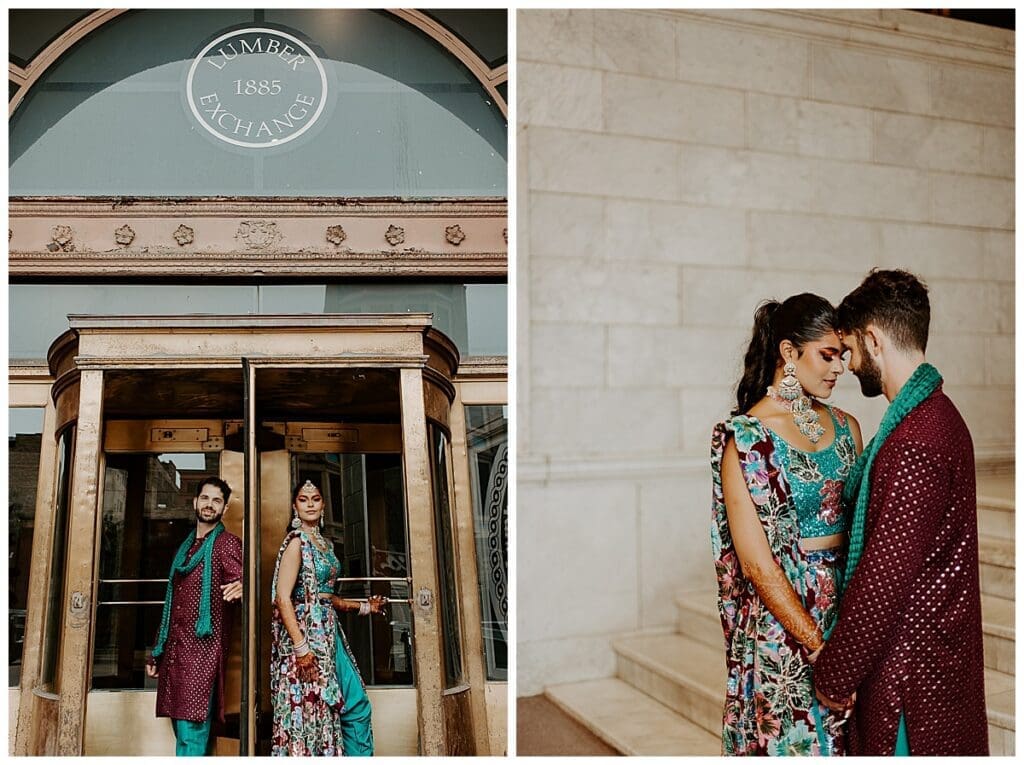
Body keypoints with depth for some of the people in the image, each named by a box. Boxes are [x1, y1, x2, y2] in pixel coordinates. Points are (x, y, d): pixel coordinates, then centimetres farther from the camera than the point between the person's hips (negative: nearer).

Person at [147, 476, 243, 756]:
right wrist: (156, 652, 22)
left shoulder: (227, 543, -1)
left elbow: (237, 585, -12)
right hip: (174, 646, 7)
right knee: (181, 729, 9)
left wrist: (241, 589, -36)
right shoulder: (185, 547, 21)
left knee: (192, 731, -11)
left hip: (203, 646, -7)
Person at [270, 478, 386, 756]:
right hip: (307, 630, -8)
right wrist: (300, 647, -23)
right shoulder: (296, 541, -9)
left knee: (357, 704, 7)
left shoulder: (324, 543, 15)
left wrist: (365, 607, 22)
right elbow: (283, 598, -17)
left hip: (329, 631, 8)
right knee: (311, 709, -3)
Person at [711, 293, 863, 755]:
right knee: (789, 739, 10)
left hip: (845, 609, 6)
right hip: (779, 625, -5)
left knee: (843, 738, 16)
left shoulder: (845, 427, 6)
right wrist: (818, 644, -16)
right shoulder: (745, 438, -14)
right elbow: (757, 563, -15)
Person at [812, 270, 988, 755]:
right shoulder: (937, 415, 8)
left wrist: (835, 674, -15)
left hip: (910, 667, -10)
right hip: (938, 650, 10)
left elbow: (885, 577, -25)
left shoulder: (914, 442, -25)